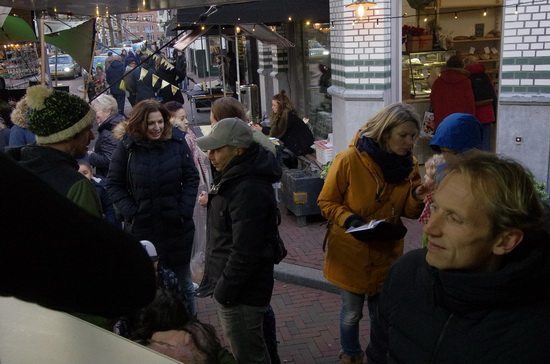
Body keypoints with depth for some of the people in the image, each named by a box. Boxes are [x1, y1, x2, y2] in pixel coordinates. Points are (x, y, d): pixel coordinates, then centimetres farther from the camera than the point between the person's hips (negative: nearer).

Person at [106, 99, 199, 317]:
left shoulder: (177, 142, -5)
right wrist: (130, 213, -9)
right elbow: (114, 185, 1)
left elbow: (192, 178, 1)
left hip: (177, 227, 1)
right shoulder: (127, 147, -6)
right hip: (141, 228, 0)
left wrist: (184, 210, -8)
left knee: (183, 282, 17)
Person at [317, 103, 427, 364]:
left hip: (387, 254, 3)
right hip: (351, 254, -3)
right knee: (352, 313, 13)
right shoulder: (349, 160, -18)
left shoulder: (409, 165, -3)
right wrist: (349, 219, -26)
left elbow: (409, 212, 3)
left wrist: (418, 199, -18)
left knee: (381, 315, 17)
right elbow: (326, 203, -9)